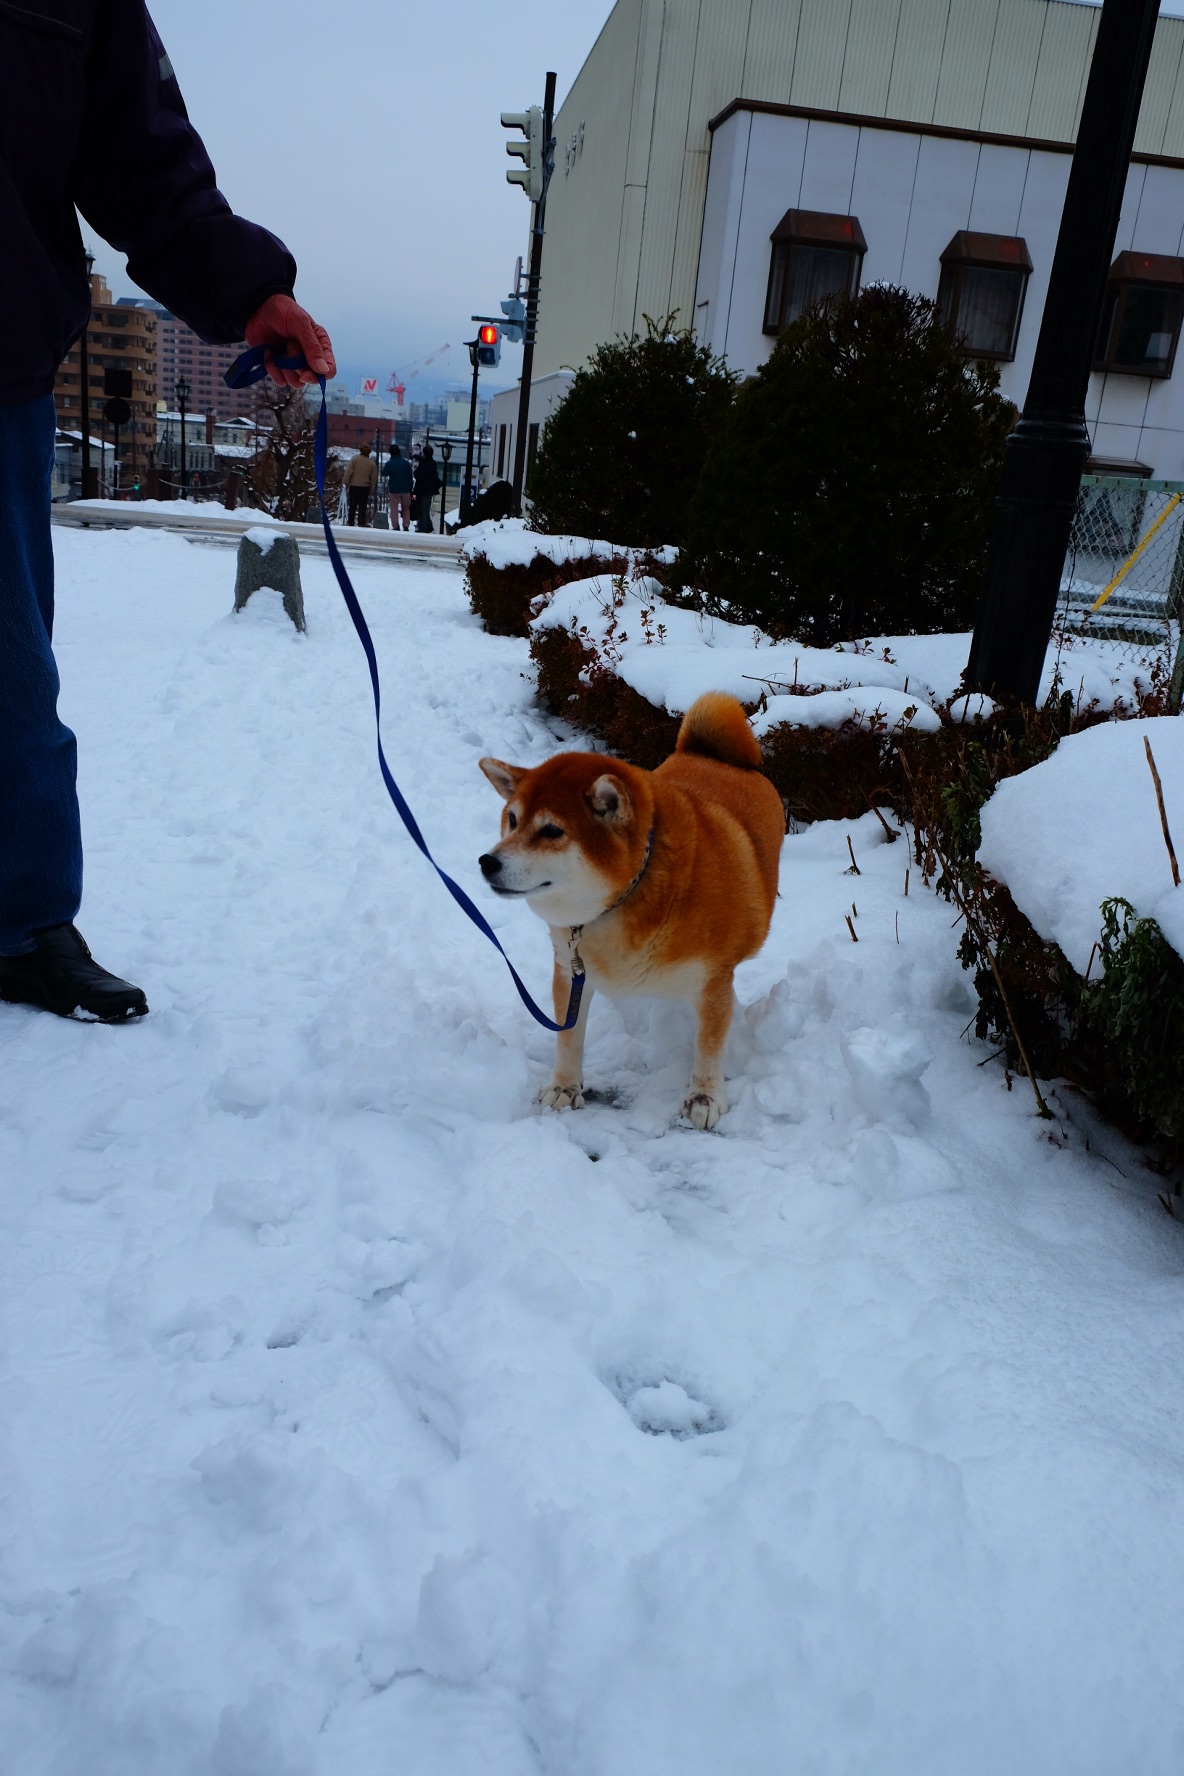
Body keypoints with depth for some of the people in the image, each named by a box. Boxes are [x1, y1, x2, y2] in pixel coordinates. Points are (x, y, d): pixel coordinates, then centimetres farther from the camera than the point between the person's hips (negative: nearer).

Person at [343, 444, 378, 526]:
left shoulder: (354, 459, -6)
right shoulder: (372, 463, 0)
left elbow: (348, 472, -9)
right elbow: (374, 478, 4)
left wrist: (346, 483, -1)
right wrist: (371, 490, 13)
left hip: (354, 486, -1)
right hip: (365, 488, 1)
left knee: (352, 507, 8)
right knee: (362, 508, 5)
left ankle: (350, 523, 10)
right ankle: (361, 524, 3)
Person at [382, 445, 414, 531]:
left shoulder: (389, 463, -9)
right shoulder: (406, 462, 2)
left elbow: (384, 474, 2)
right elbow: (411, 477, 5)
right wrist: (410, 489, 11)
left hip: (394, 490, -3)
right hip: (406, 490, 3)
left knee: (394, 509, 3)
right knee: (406, 509, 11)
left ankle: (395, 527, -4)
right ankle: (406, 526, 5)